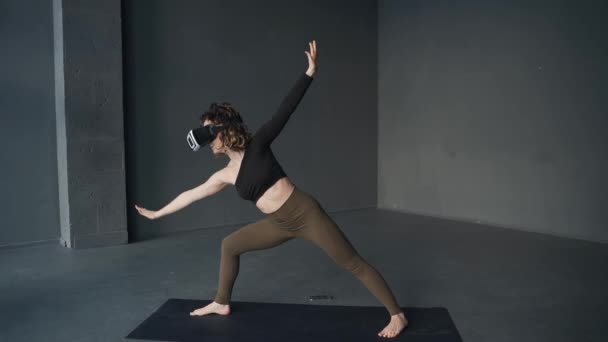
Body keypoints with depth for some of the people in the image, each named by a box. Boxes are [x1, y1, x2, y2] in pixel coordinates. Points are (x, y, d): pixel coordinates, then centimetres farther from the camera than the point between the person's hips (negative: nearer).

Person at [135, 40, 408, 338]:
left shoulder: (257, 146, -10)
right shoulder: (225, 175, 6)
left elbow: (285, 111, -15)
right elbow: (191, 194, 17)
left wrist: (310, 72, -21)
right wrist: (158, 213, 27)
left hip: (305, 214, -7)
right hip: (280, 224, 7)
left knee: (353, 263, -3)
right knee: (229, 245, 14)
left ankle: (397, 315, 6)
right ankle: (221, 304, 31)